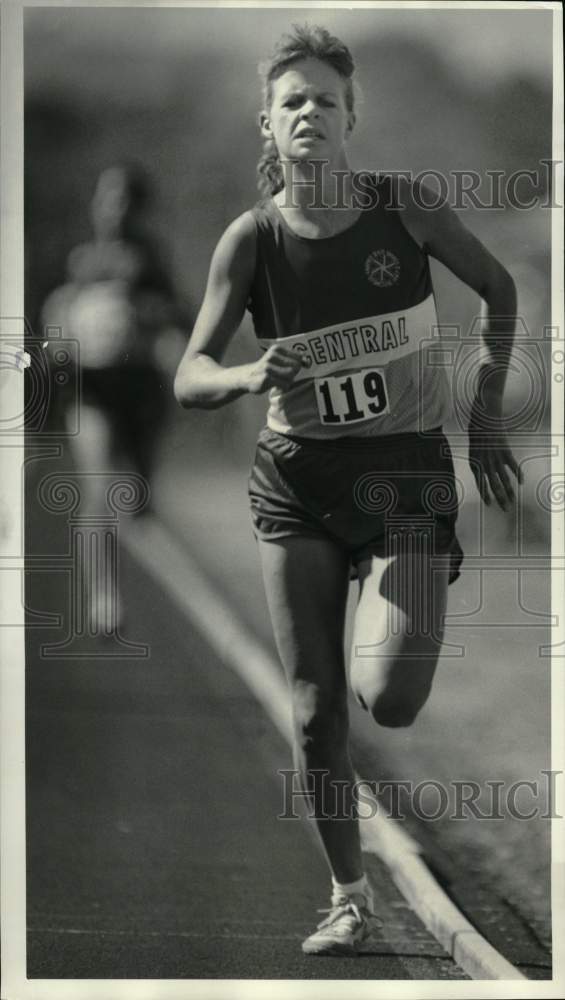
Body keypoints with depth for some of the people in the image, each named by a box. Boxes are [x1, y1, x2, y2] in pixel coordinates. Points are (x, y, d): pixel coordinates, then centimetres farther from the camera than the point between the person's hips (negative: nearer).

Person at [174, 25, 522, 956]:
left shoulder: (401, 206, -9)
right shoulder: (252, 239, -8)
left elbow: (502, 290, 6)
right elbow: (189, 377, -8)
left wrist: (487, 416, 3)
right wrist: (249, 378, -30)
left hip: (405, 468, -1)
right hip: (297, 478, 2)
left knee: (388, 698, -16)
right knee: (314, 708, 0)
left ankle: (412, 617, 20)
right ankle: (350, 896, 17)